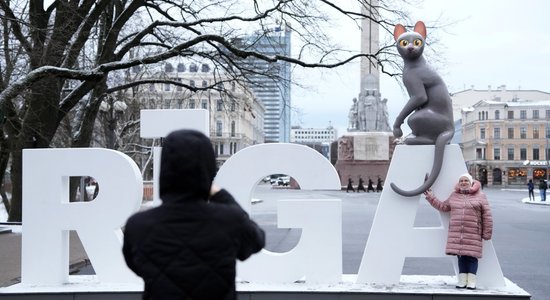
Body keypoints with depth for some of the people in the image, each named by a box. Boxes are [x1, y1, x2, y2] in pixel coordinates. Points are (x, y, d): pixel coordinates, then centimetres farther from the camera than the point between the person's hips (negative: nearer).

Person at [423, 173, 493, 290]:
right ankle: (462, 280, 10)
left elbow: (487, 216, 2)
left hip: (473, 234, -3)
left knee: (471, 256, -5)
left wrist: (487, 233, -1)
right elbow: (443, 206, 23)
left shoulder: (480, 196, 3)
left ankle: (471, 281, 3)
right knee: (461, 256, 3)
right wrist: (430, 197, 19)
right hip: (456, 233, 3)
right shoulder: (454, 196, 14)